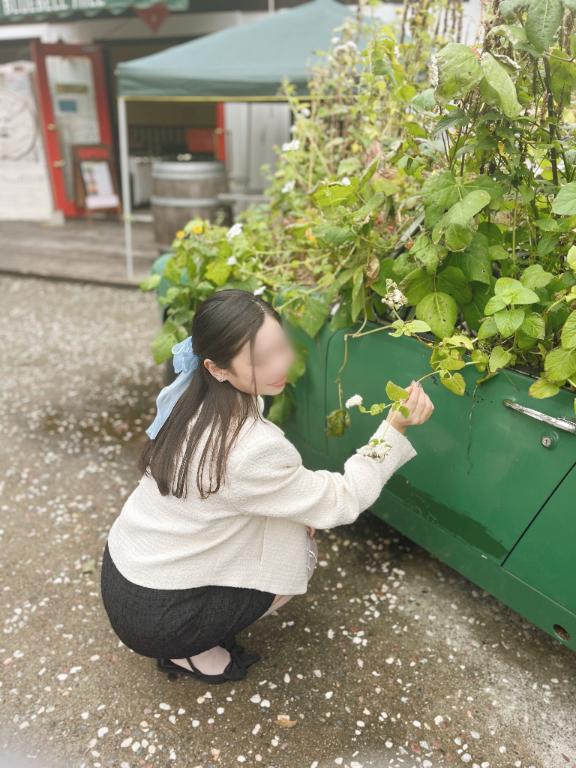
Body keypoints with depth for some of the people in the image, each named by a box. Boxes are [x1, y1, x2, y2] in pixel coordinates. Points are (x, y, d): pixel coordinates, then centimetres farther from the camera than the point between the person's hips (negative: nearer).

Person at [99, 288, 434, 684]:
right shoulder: (251, 448, -32)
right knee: (302, 551, 5)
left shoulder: (194, 396, -8)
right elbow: (342, 502, -19)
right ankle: (189, 652, 8)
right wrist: (395, 427, -22)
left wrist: (296, 502, -3)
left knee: (290, 516, 12)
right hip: (153, 617, -7)